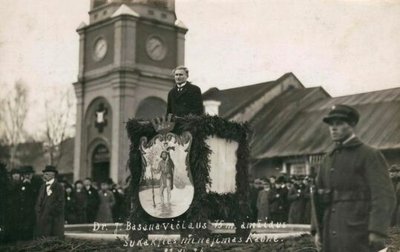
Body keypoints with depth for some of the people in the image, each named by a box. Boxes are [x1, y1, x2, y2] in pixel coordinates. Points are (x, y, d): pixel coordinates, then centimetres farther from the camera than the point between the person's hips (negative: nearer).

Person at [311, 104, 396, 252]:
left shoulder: (370, 155, -3)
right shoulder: (329, 159, 17)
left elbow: (384, 196, -13)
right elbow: (320, 197, 17)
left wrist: (378, 232, -24)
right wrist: (317, 230, 7)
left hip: (360, 235, -6)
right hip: (334, 235, 6)